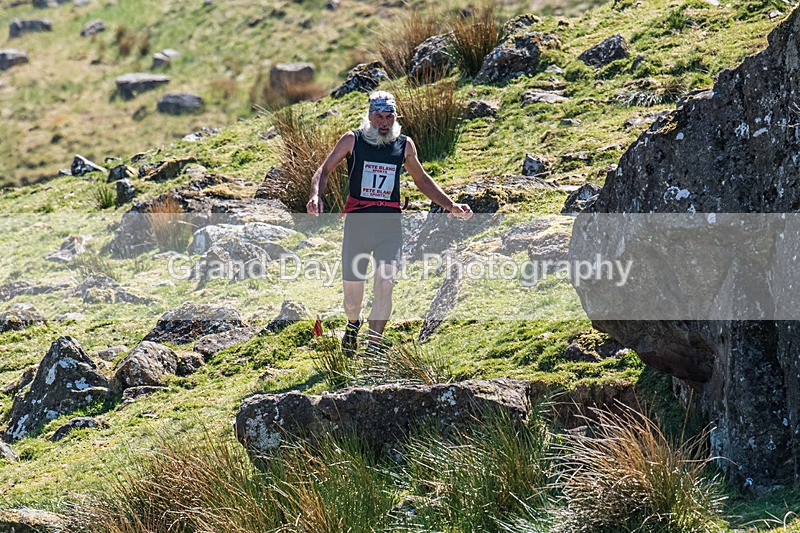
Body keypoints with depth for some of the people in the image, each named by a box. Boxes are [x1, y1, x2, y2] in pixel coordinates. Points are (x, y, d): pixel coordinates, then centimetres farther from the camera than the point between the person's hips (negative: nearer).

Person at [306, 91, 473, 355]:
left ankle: (374, 345, -10)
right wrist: (316, 196, -18)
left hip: (390, 226, 1)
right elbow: (324, 170, 2)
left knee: (385, 283, -17)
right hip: (357, 222, -1)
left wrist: (451, 206, 17)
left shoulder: (405, 145, 8)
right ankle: (353, 323, 39)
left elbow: (422, 180, 22)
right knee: (352, 287, 3)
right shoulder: (352, 140, 1)